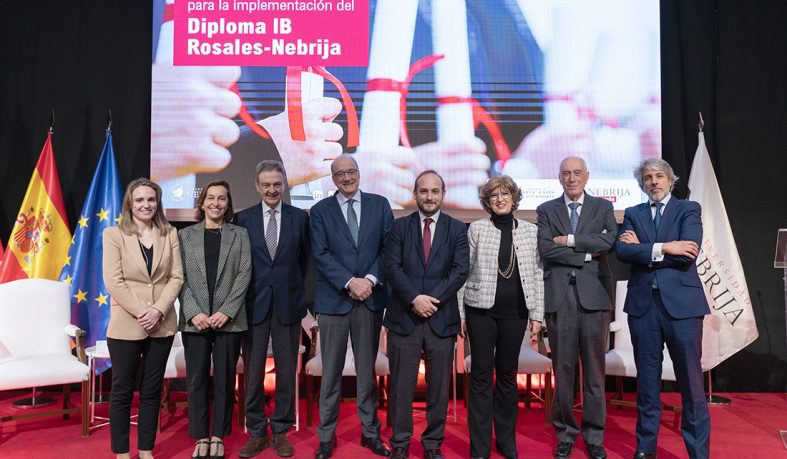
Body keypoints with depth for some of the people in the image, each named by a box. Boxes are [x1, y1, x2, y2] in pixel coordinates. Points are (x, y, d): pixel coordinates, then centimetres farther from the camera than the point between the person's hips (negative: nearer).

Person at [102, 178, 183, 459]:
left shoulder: (169, 234, 6)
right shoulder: (113, 234, 0)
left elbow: (176, 277, 1)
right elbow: (113, 281, -8)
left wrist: (158, 310, -12)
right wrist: (141, 312, -15)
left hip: (162, 326, 2)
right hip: (125, 325, -2)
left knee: (152, 391, 11)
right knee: (122, 391, 7)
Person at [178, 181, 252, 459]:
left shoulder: (240, 235, 6)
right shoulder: (185, 235, 8)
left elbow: (244, 275, -1)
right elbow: (181, 278, 2)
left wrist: (226, 311, -11)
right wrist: (194, 312, -11)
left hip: (229, 319, 0)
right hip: (194, 319, 1)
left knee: (225, 380, 6)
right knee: (196, 380, 6)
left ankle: (218, 436, 20)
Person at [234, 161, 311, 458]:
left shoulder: (299, 217, 3)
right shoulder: (243, 218, 2)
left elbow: (305, 259, 9)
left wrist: (296, 289, 5)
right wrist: (241, 298, 2)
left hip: (288, 304, 0)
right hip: (254, 304, 0)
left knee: (287, 370, 7)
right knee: (253, 371, 6)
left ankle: (281, 431, 22)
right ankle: (257, 432, 21)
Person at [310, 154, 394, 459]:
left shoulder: (380, 204, 6)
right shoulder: (321, 210, 3)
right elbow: (320, 255, -6)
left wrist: (371, 279, -12)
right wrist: (350, 282, -16)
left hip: (371, 298, 1)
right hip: (333, 299, -1)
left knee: (367, 371, 12)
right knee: (331, 373, 7)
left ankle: (370, 432, 25)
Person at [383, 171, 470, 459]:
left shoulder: (457, 229, 6)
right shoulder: (399, 226, 6)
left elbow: (461, 270, -4)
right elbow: (392, 267, -3)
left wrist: (432, 300, -13)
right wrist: (415, 299, -15)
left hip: (442, 318, 1)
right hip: (403, 317, 0)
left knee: (439, 387, 9)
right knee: (401, 386, 7)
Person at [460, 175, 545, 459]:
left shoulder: (530, 231, 5)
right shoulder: (476, 229, 1)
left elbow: (537, 274, 6)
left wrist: (537, 314, 1)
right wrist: (459, 312, -2)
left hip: (515, 311, 2)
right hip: (481, 310, -1)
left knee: (508, 374, 11)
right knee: (481, 374, 4)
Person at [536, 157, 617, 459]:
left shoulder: (603, 207, 10)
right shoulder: (546, 210, 9)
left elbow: (610, 241, -8)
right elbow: (546, 249, -6)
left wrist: (569, 240, -9)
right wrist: (587, 254, -7)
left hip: (593, 296, 0)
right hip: (559, 297, 0)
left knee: (594, 369, 7)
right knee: (563, 369, 7)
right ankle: (565, 434, 21)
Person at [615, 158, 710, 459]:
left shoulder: (689, 209, 5)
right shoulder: (633, 214, 12)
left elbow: (689, 253, -12)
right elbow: (622, 251, -6)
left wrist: (642, 249, -7)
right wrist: (662, 248, -15)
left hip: (681, 302, -2)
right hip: (643, 303, 3)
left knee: (691, 382, 1)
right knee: (647, 381, 11)